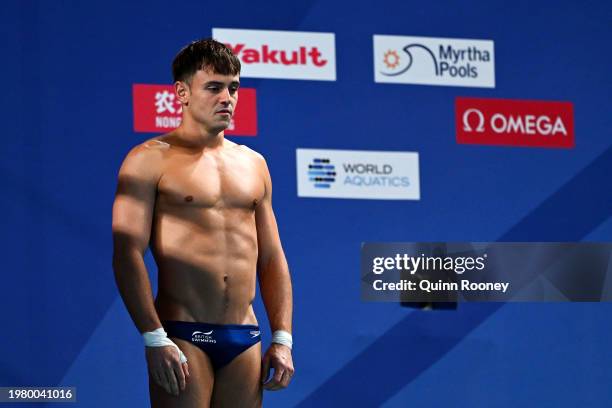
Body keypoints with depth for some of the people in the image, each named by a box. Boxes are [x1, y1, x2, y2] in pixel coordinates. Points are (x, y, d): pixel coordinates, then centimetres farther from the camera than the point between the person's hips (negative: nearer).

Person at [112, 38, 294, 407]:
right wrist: (154, 339, -18)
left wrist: (282, 339, 8)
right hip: (183, 336, -5)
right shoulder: (151, 160, -1)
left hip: (245, 340, 5)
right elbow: (127, 252, -9)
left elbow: (272, 259, 18)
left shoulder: (253, 164, 17)